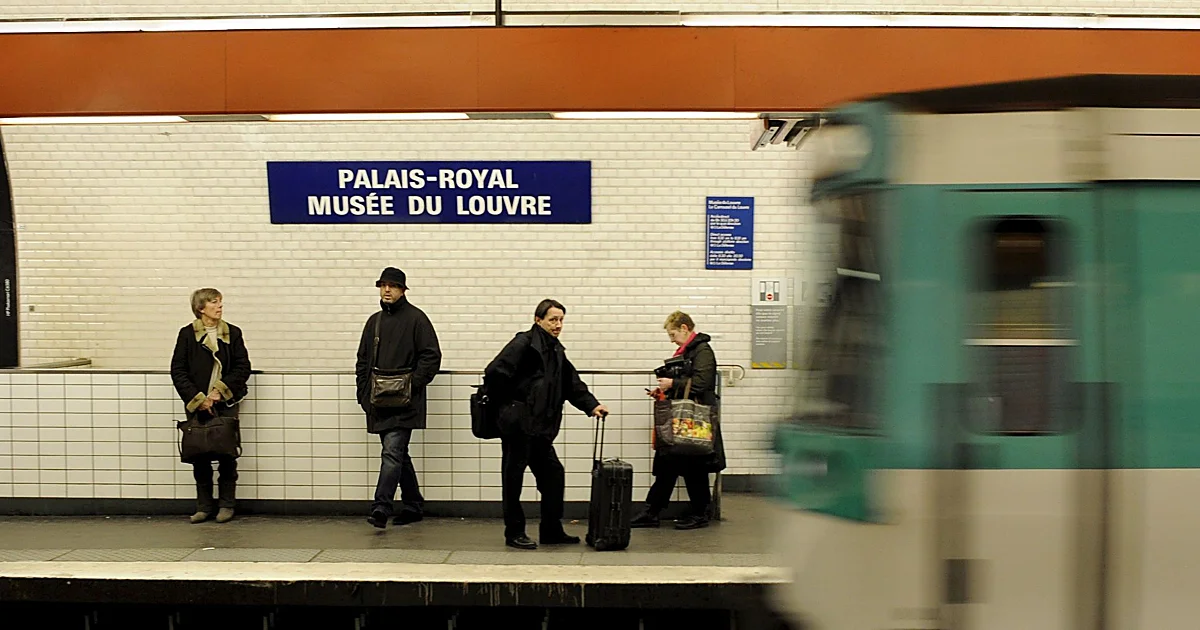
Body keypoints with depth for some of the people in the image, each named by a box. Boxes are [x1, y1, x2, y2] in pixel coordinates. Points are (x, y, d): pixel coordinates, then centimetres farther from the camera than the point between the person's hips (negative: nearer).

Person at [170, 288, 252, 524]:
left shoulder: (233, 333, 4)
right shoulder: (187, 334, 1)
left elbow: (243, 367, 0)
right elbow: (178, 371, -2)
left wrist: (221, 390, -11)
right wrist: (198, 399, -9)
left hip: (226, 403, 0)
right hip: (197, 406, 0)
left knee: (227, 455, 0)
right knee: (200, 456, 3)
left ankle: (226, 505, 11)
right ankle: (203, 506, 13)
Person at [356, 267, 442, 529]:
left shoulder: (416, 318, -3)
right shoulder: (374, 321, 16)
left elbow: (431, 356, -8)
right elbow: (362, 360, 21)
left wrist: (413, 384, -14)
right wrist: (364, 392, 10)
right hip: (379, 403, 7)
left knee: (392, 453, -15)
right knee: (399, 455, 13)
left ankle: (381, 508, -17)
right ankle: (413, 505, 24)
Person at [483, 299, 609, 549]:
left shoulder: (555, 351, 15)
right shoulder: (523, 344, -12)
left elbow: (573, 384, 15)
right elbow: (494, 372, -21)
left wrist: (592, 405, 1)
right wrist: (506, 402, -10)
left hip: (539, 426, 9)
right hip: (517, 423, -9)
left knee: (553, 473, 10)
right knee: (513, 477, 2)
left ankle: (551, 531, 20)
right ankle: (514, 533, 12)